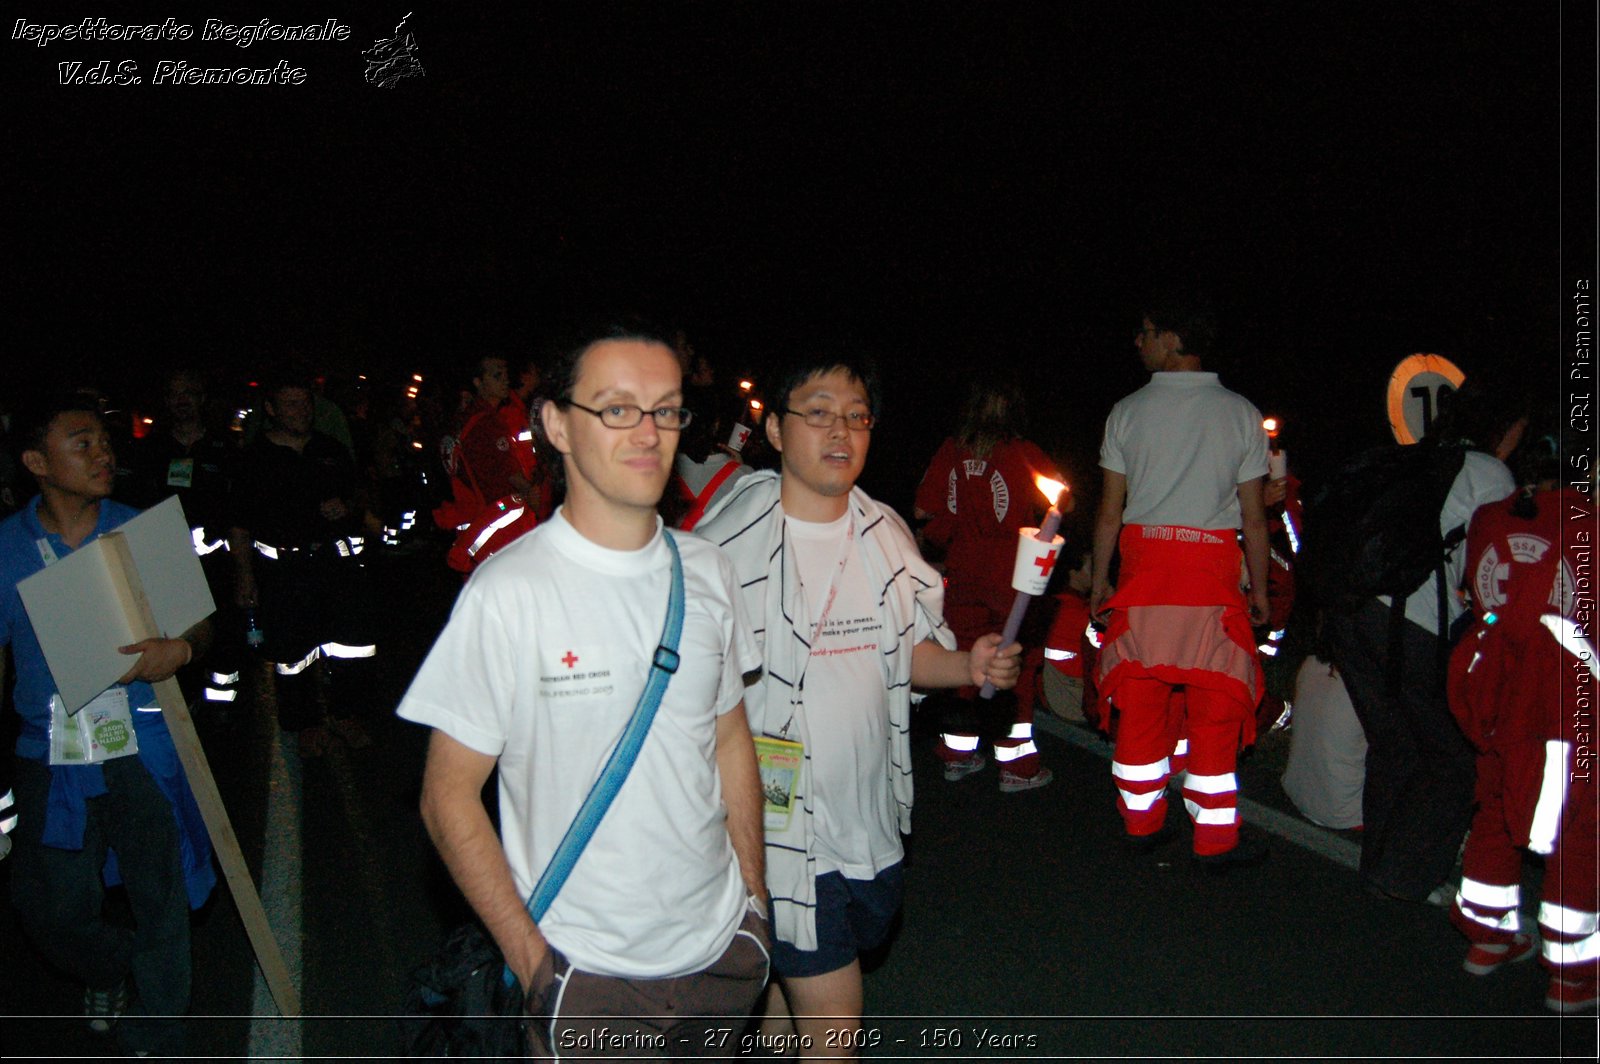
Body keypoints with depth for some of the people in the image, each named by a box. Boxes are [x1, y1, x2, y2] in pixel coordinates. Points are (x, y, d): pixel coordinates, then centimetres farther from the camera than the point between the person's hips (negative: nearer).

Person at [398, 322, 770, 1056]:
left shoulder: (706, 573, 0)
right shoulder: (508, 592, -16)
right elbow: (449, 796, -11)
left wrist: (753, 901, 8)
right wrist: (534, 963, -12)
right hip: (588, 978, -5)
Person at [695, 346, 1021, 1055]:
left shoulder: (885, 532, 5)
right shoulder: (728, 544, -15)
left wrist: (967, 665, -4)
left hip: (871, 819, 6)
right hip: (779, 822, -5)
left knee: (790, 989, 21)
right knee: (834, 1030, -2)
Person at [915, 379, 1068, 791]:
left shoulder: (951, 451, -2)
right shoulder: (1023, 453, -10)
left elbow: (924, 510, 0)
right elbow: (1064, 504, -4)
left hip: (963, 572, 3)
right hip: (1010, 575, -3)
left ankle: (958, 756, 23)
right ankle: (1017, 767, 10)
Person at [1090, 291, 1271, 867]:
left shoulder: (1127, 412, 1)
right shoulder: (1241, 414, 2)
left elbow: (1109, 511, 3)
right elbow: (1254, 518, 1)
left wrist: (1099, 581, 12)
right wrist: (1259, 588, 10)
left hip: (1143, 561, 1)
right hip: (1212, 565, -1)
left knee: (1140, 695, 9)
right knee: (1214, 701, 3)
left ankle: (1141, 821, 20)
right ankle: (1216, 837, 9)